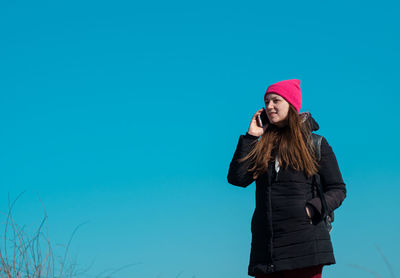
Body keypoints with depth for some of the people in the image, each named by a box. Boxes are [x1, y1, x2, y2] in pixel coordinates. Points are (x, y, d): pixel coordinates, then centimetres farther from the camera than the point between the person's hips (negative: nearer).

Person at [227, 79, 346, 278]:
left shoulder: (315, 144, 8)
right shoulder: (261, 145, 17)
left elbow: (338, 190, 6)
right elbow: (237, 178, 3)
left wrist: (312, 209, -12)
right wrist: (250, 136, 4)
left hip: (303, 242, -3)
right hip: (265, 244, 4)